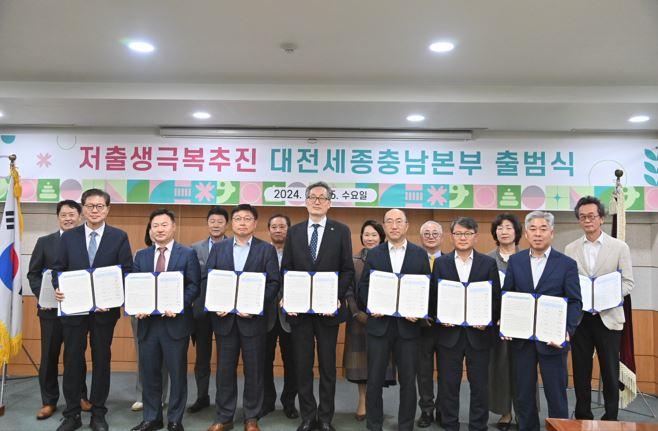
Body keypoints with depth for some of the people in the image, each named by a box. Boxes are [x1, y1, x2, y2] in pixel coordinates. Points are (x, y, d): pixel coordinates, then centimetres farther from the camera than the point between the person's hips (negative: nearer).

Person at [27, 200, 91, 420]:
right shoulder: (44, 242, 5)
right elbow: (33, 273, 4)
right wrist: (42, 296, -9)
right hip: (51, 309, 1)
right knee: (49, 356, 9)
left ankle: (80, 396, 26)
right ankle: (49, 401, 23)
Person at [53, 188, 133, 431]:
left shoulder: (119, 237, -1)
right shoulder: (68, 237, 5)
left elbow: (126, 272, -4)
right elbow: (58, 269, 6)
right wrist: (57, 288, -14)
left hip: (105, 310, -1)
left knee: (102, 361, 9)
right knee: (72, 361, 9)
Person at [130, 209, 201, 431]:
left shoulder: (188, 254, -1)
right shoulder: (141, 255, 11)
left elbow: (194, 285, -7)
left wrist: (178, 305, -20)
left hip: (175, 321, -3)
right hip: (148, 321, 4)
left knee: (177, 373, 6)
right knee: (149, 373, 13)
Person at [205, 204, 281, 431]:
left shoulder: (267, 249, 2)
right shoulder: (218, 248, 10)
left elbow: (274, 282, -5)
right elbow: (206, 279, 6)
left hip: (253, 318, -2)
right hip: (224, 317, 2)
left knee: (254, 369, 7)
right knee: (225, 369, 10)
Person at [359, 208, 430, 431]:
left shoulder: (420, 254, 5)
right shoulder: (373, 254, 6)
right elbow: (363, 286, 5)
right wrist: (371, 306, -12)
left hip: (408, 324, 0)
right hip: (379, 323, 0)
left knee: (408, 380, 9)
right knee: (375, 379, 6)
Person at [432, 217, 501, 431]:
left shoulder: (489, 263, 4)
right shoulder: (440, 263, 5)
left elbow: (496, 298, 2)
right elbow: (433, 297, 3)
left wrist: (488, 321, -12)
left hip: (479, 333, 0)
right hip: (449, 332, 0)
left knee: (479, 385, 9)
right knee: (448, 385, 8)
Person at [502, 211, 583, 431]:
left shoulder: (567, 264, -1)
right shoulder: (515, 261, 5)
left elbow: (575, 302, -3)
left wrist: (568, 331, -16)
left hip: (552, 339, -2)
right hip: (521, 338, 2)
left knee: (556, 394, 8)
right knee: (523, 394, 13)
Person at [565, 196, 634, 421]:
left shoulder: (620, 247, 1)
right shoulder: (571, 248, 6)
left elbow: (628, 282, -2)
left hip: (607, 316, -1)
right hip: (579, 317, 2)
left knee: (610, 372, 7)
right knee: (581, 371, 9)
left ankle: (610, 418, 22)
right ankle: (582, 418, 22)